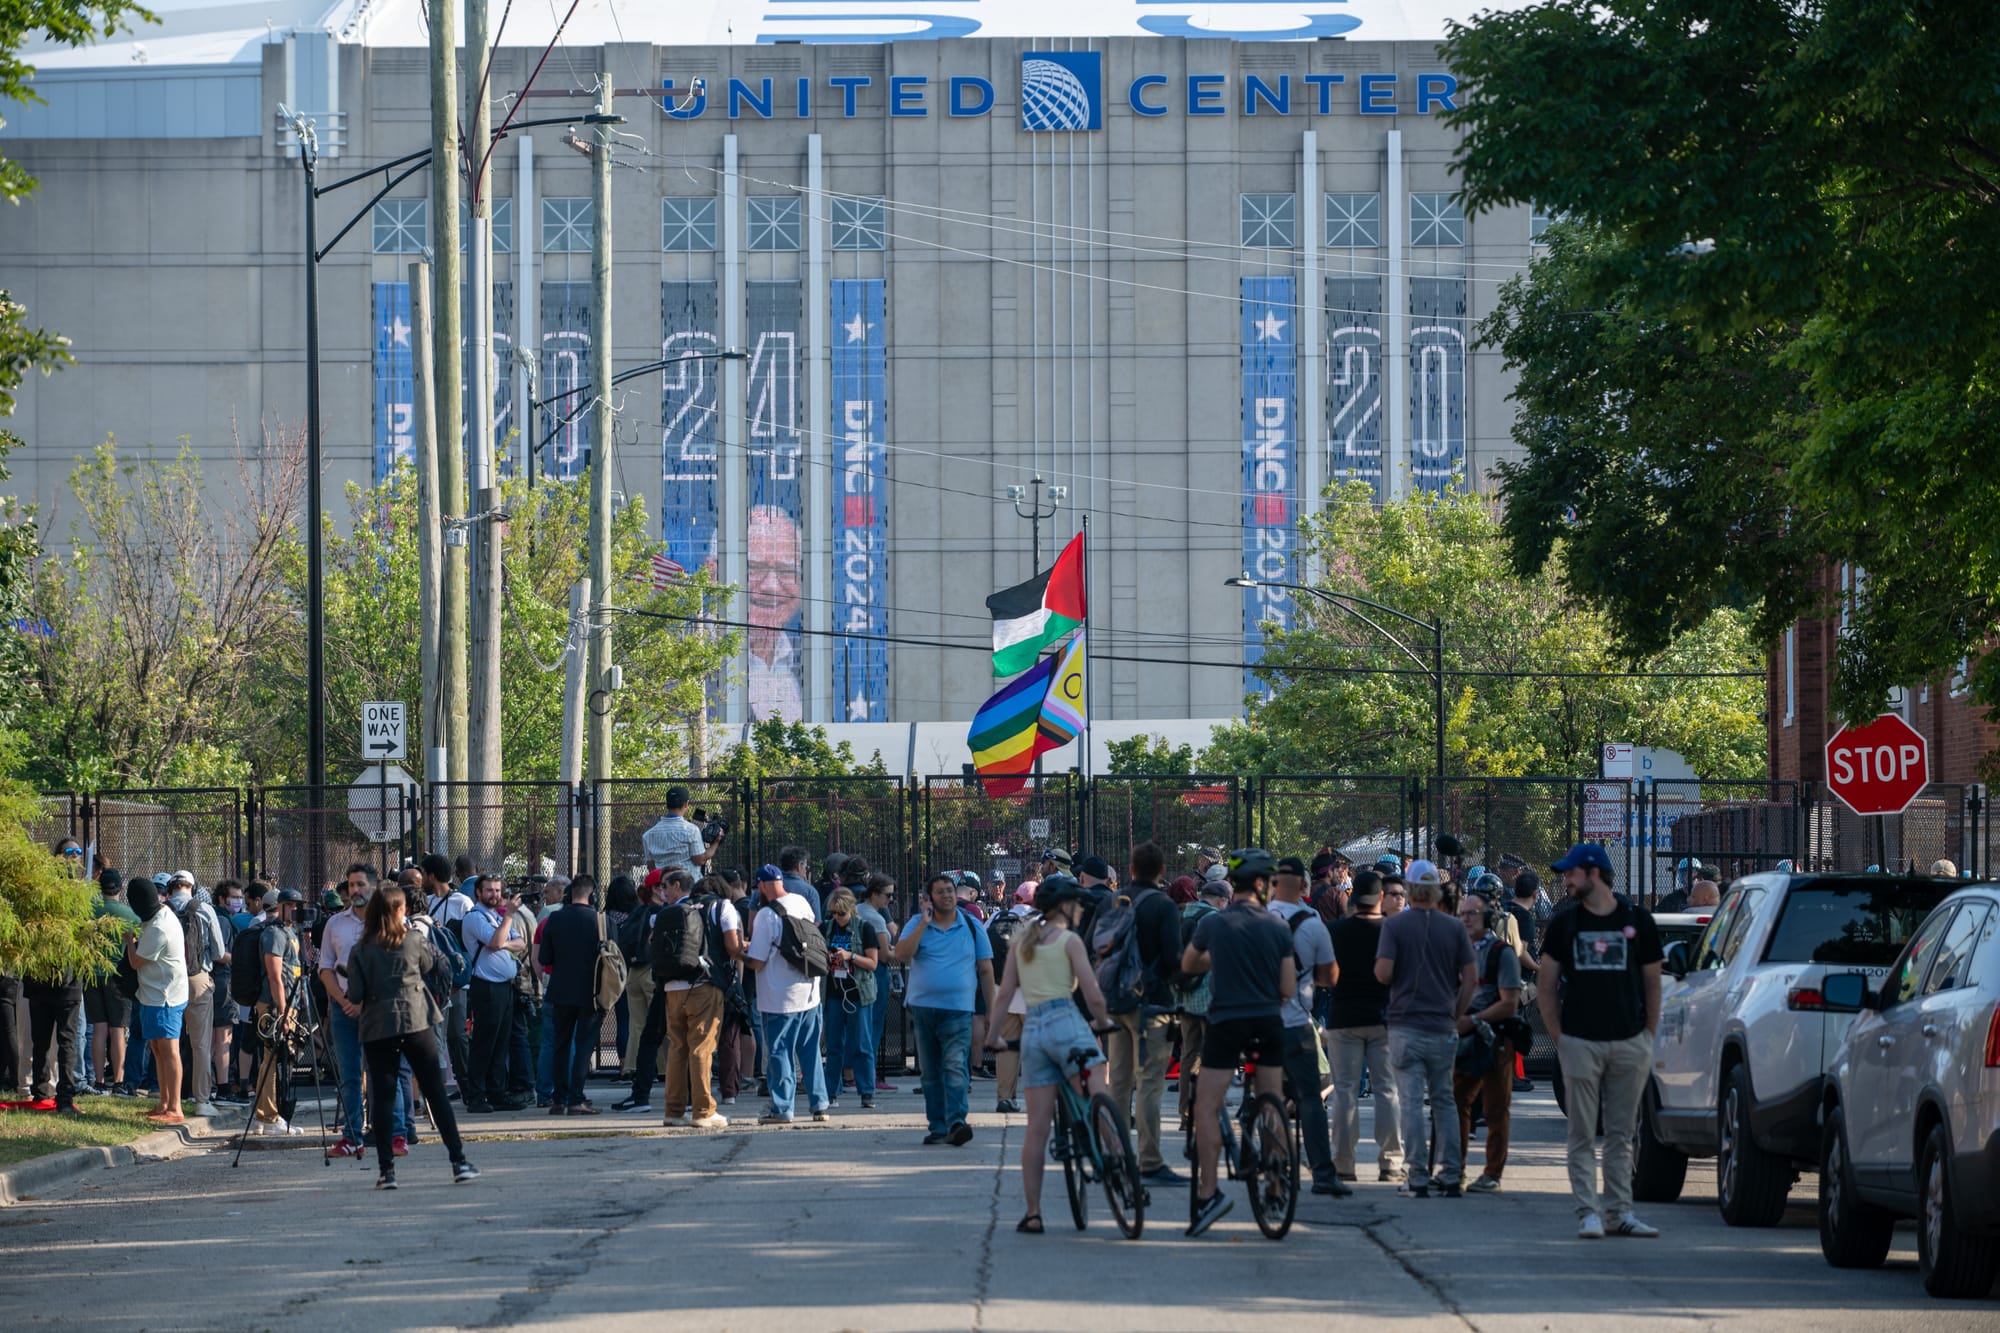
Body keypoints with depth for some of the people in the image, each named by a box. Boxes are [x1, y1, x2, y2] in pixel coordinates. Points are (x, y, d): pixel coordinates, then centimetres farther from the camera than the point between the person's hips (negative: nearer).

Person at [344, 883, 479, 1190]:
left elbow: (355, 997, -4)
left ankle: (386, 1170, -3)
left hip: (377, 1027, 0)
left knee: (383, 1097, 2)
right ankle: (459, 1162, 4)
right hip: (417, 1022, 0)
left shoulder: (360, 951, -2)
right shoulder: (415, 940, -2)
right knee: (436, 1092, 5)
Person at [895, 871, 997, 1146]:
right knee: (930, 1072, 7)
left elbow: (986, 970, 9)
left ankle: (956, 1122, -25)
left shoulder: (972, 927, 6)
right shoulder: (917, 924, 6)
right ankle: (938, 1127, 13)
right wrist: (924, 923, -13)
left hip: (958, 1009, -2)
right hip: (922, 1007, 2)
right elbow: (901, 955, -10)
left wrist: (991, 1011, 5)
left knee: (955, 1066, -17)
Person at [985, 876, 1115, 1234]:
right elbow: (1093, 994, -4)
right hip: (1066, 1022, -5)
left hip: (1032, 1030, 5)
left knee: (1037, 1127, 4)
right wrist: (1102, 1022, 15)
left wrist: (995, 1036, 23)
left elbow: (1004, 994, 13)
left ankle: (1032, 1213, 3)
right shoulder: (1069, 940, 0)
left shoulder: (1021, 940, 15)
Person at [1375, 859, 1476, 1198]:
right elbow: (1471, 978, 2)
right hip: (1443, 1027, 3)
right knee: (1444, 1101, 13)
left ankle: (1418, 1178, -3)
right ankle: (1450, 1176, 12)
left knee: (1411, 1103, -1)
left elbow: (1383, 973, -13)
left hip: (1406, 1025, -3)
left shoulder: (1395, 925, -6)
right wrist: (1456, 1013, 13)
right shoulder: (1453, 928, 3)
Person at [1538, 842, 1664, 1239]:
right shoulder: (1564, 923, 7)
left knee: (1622, 1134, 6)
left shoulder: (1638, 921, 5)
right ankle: (1588, 1212, 0)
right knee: (1583, 1135, -2)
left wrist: (1649, 1037, 6)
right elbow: (1546, 985, 10)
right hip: (1580, 1040, 0)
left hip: (1630, 1041, 0)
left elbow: (1652, 983, 11)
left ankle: (1618, 1211, 11)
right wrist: (1557, 1037, 1)